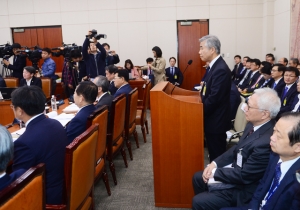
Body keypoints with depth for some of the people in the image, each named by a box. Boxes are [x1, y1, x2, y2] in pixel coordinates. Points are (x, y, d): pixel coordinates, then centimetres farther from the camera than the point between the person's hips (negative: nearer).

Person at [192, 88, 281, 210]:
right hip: (235, 170, 9)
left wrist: (215, 172, -14)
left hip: (243, 187, -9)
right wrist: (215, 163, -2)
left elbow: (244, 176, -26)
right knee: (198, 178, 16)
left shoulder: (267, 141, -33)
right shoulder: (254, 124, -6)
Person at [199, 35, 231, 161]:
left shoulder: (221, 69, -22)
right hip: (212, 118, 10)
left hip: (216, 120, -9)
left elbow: (214, 98, -25)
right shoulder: (214, 66, 10)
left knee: (217, 155, 4)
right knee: (214, 153, 20)